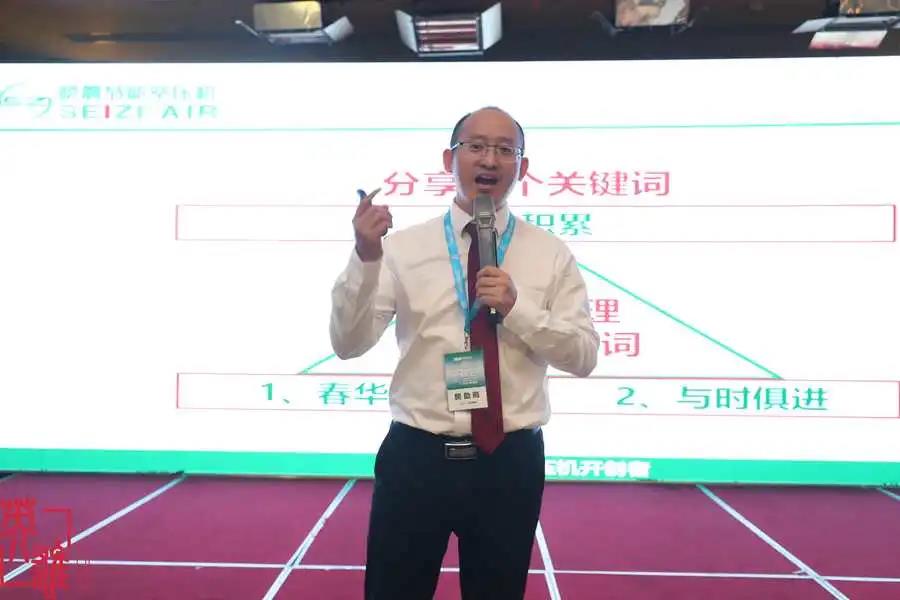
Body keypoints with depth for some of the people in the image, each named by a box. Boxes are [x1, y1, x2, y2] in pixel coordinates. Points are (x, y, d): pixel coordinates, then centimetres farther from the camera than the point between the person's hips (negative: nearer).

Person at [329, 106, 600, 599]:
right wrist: (365, 259, -22)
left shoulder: (551, 254, 2)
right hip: (415, 457, -1)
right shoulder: (402, 247, -2)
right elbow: (348, 344, -7)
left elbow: (584, 356, -1)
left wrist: (518, 308, -17)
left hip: (510, 462, 1)